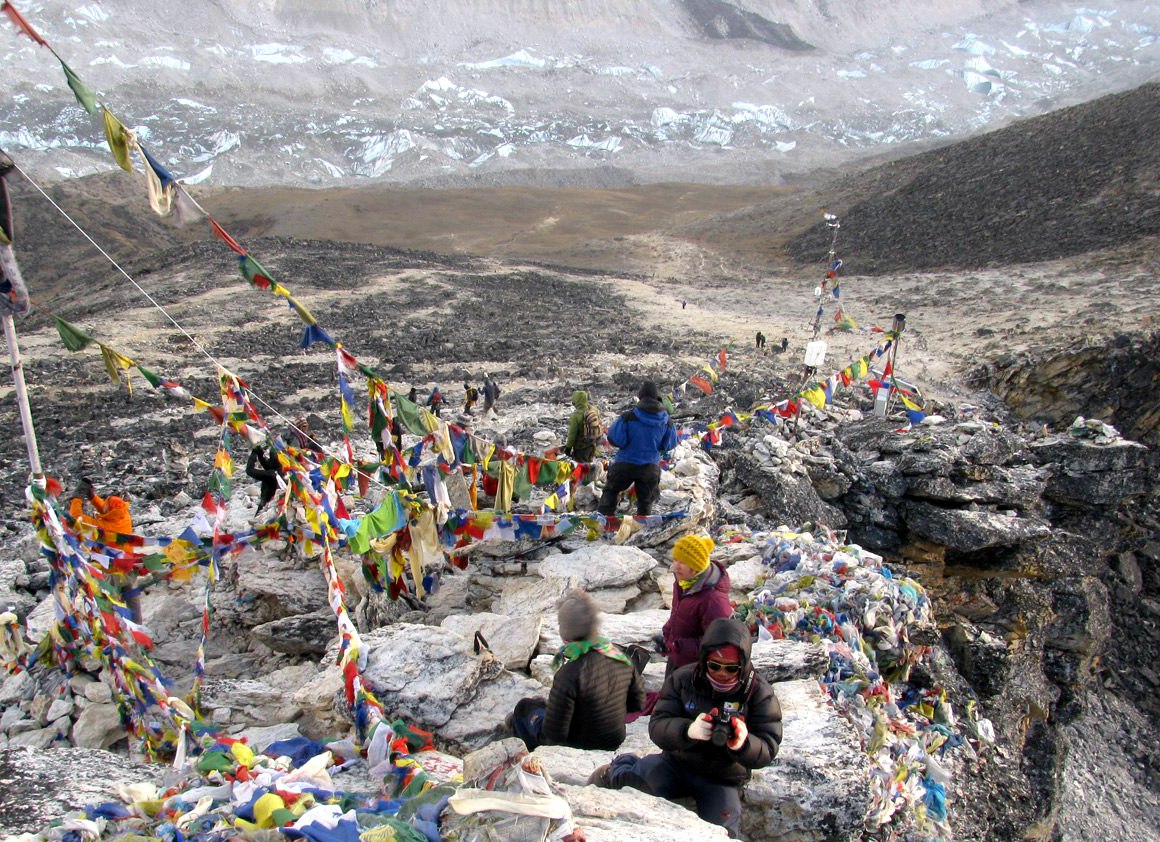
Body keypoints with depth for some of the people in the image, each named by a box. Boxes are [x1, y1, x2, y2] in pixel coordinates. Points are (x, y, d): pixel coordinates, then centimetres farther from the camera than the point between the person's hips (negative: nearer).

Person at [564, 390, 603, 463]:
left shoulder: (575, 415, -27)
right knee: (589, 462, 23)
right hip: (593, 444, 7)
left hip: (581, 447, -7)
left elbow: (572, 433, -20)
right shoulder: (594, 410, -6)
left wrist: (568, 447, -7)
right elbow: (600, 424, 7)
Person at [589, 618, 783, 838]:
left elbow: (767, 750, -15)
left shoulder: (760, 693, -11)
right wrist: (687, 730, -38)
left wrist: (743, 743, -39)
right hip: (676, 764, 0)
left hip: (723, 780, 1)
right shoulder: (682, 678, -8)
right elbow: (658, 725, -15)